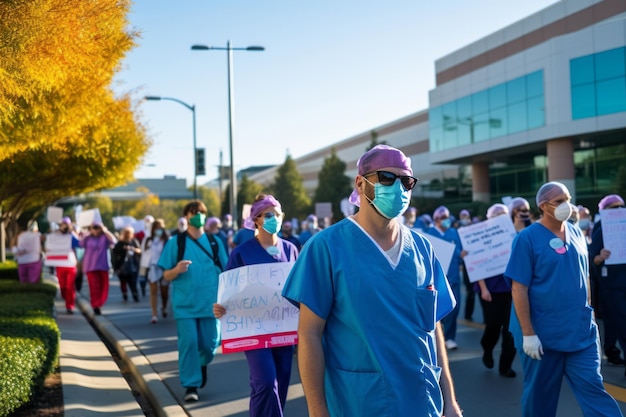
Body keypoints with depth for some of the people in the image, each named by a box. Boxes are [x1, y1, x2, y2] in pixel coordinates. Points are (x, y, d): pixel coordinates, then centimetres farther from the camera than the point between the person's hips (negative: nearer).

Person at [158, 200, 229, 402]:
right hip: (185, 304, -2)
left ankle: (202, 364, 38)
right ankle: (191, 385, 6)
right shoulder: (175, 242, 1)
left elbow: (224, 271, 10)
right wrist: (177, 269, -21)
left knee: (209, 344, 5)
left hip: (210, 303, 2)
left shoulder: (214, 242, 6)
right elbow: (166, 275, 1)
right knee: (188, 343, -6)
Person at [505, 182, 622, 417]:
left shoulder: (576, 233, 6)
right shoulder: (527, 238, -11)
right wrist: (528, 333, -15)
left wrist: (588, 315, 14)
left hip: (581, 332, 4)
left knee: (592, 387, 0)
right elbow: (519, 288, -13)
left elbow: (583, 277, 16)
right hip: (543, 333, -4)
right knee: (539, 393, 10)